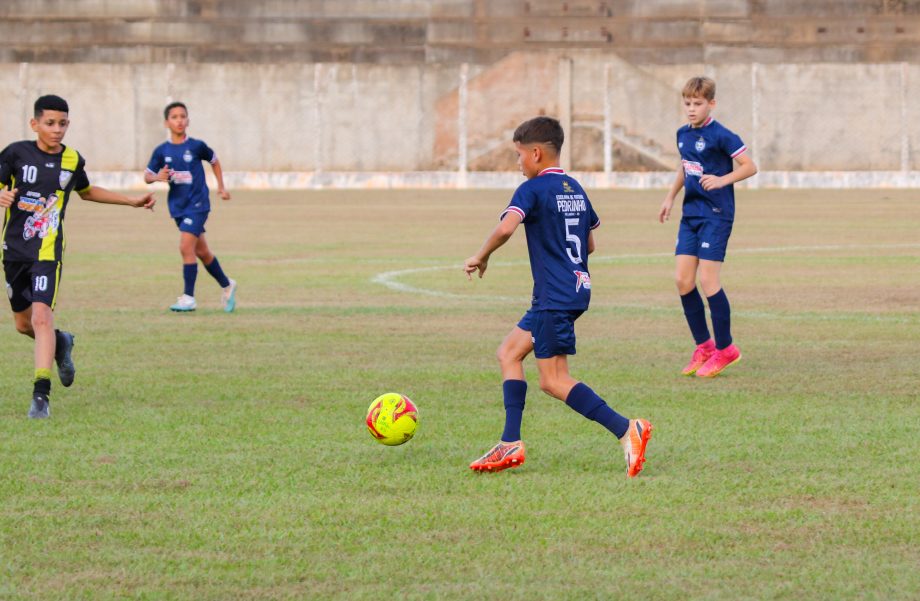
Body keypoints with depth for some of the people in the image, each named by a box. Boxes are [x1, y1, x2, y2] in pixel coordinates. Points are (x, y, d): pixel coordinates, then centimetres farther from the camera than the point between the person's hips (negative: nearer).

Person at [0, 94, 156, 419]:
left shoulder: (72, 160, 5)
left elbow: (86, 191, 25)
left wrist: (132, 201, 25)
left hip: (48, 250, -1)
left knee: (41, 317, -18)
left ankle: (41, 394, -19)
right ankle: (61, 343, 46)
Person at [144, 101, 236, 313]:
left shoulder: (197, 146, -6)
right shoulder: (162, 151, -1)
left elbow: (214, 160, 12)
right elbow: (147, 176, 3)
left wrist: (221, 187, 13)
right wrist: (157, 177, -19)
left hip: (197, 204, -4)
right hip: (178, 206, 4)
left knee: (186, 247, -19)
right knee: (201, 251, 14)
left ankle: (188, 297, -15)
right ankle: (227, 286, 34)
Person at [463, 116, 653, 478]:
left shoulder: (533, 189, -10)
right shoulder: (575, 189, 15)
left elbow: (505, 228, -26)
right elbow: (590, 244, 21)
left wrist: (481, 257, -10)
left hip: (554, 296, -9)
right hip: (578, 288, 9)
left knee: (554, 381, -8)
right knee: (509, 353, 16)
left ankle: (626, 430, -19)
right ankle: (510, 444, 10)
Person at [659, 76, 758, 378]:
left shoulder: (720, 136, -13)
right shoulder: (683, 135, 10)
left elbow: (750, 167, -12)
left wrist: (722, 180, -26)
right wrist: (670, 197, 25)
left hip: (716, 215, -8)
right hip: (690, 214, 8)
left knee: (707, 280, -9)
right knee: (683, 280, 2)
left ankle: (724, 349, 3)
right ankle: (703, 346, 14)